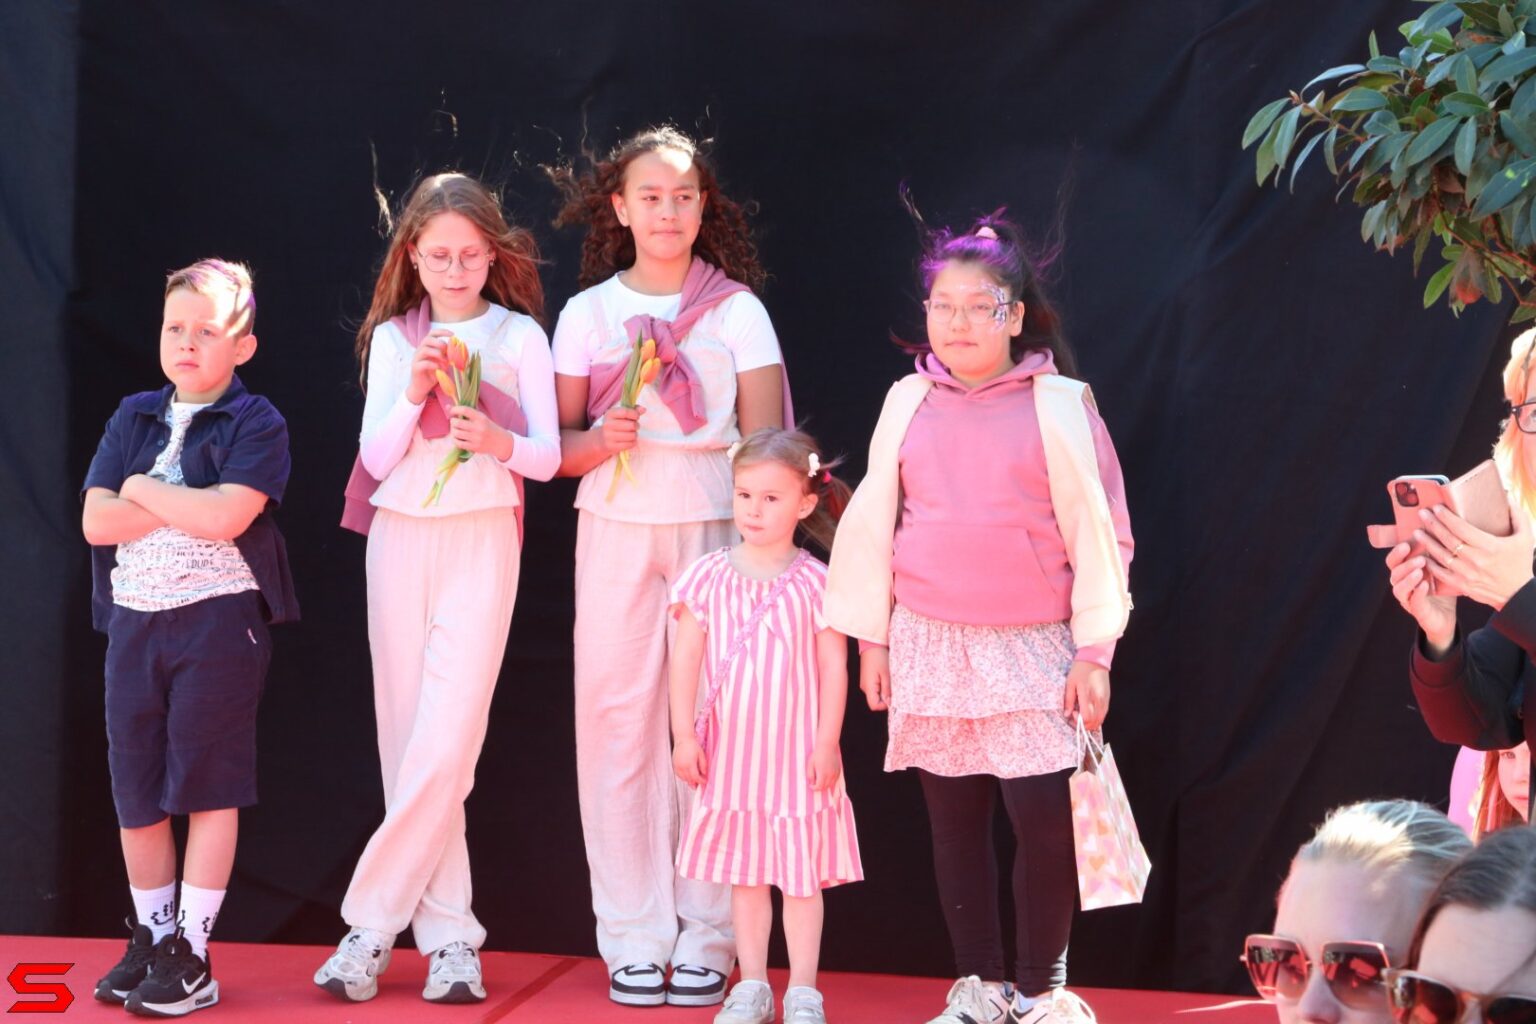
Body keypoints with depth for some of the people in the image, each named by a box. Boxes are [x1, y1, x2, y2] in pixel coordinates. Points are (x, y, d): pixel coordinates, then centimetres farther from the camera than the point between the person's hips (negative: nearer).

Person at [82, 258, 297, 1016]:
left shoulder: (256, 425, -5)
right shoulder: (133, 419, 9)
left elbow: (224, 517, -21)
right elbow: (96, 521, -3)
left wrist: (144, 491, -8)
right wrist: (188, 506, -10)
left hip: (220, 619, -5)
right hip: (134, 618, 5)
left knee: (206, 786, -1)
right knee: (135, 789, 8)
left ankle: (191, 954, 5)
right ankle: (150, 938, 23)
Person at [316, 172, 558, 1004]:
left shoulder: (519, 336, 2)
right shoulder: (393, 339, 6)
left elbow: (548, 456, -3)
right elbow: (377, 458, 0)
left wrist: (498, 441, -23)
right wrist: (414, 394, -15)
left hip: (481, 539, -2)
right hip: (400, 538, 3)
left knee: (446, 743, -12)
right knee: (407, 739, 3)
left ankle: (372, 921, -6)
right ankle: (446, 931, 10)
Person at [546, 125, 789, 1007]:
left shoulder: (736, 308, 6)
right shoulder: (588, 313, 9)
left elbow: (764, 440, 2)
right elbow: (559, 446, 8)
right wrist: (601, 439, -14)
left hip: (714, 531, -1)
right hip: (616, 534, 1)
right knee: (619, 725, -1)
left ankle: (707, 941, 2)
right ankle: (634, 940, 6)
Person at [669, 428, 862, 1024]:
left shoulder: (817, 583, -5)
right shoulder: (709, 577, 1)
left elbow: (835, 668, -4)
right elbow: (686, 660, 2)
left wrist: (826, 743, -7)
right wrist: (684, 734, -3)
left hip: (796, 747, -2)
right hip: (732, 747, 2)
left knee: (802, 874, 2)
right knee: (745, 873, 9)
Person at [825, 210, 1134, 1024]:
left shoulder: (1056, 405, -4)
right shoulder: (909, 404, 4)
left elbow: (1095, 530, -3)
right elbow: (873, 523, 9)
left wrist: (1095, 650, -6)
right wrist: (871, 638, 7)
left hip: (1031, 649, -3)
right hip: (931, 647, 3)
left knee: (1045, 818, -10)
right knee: (954, 818, 7)